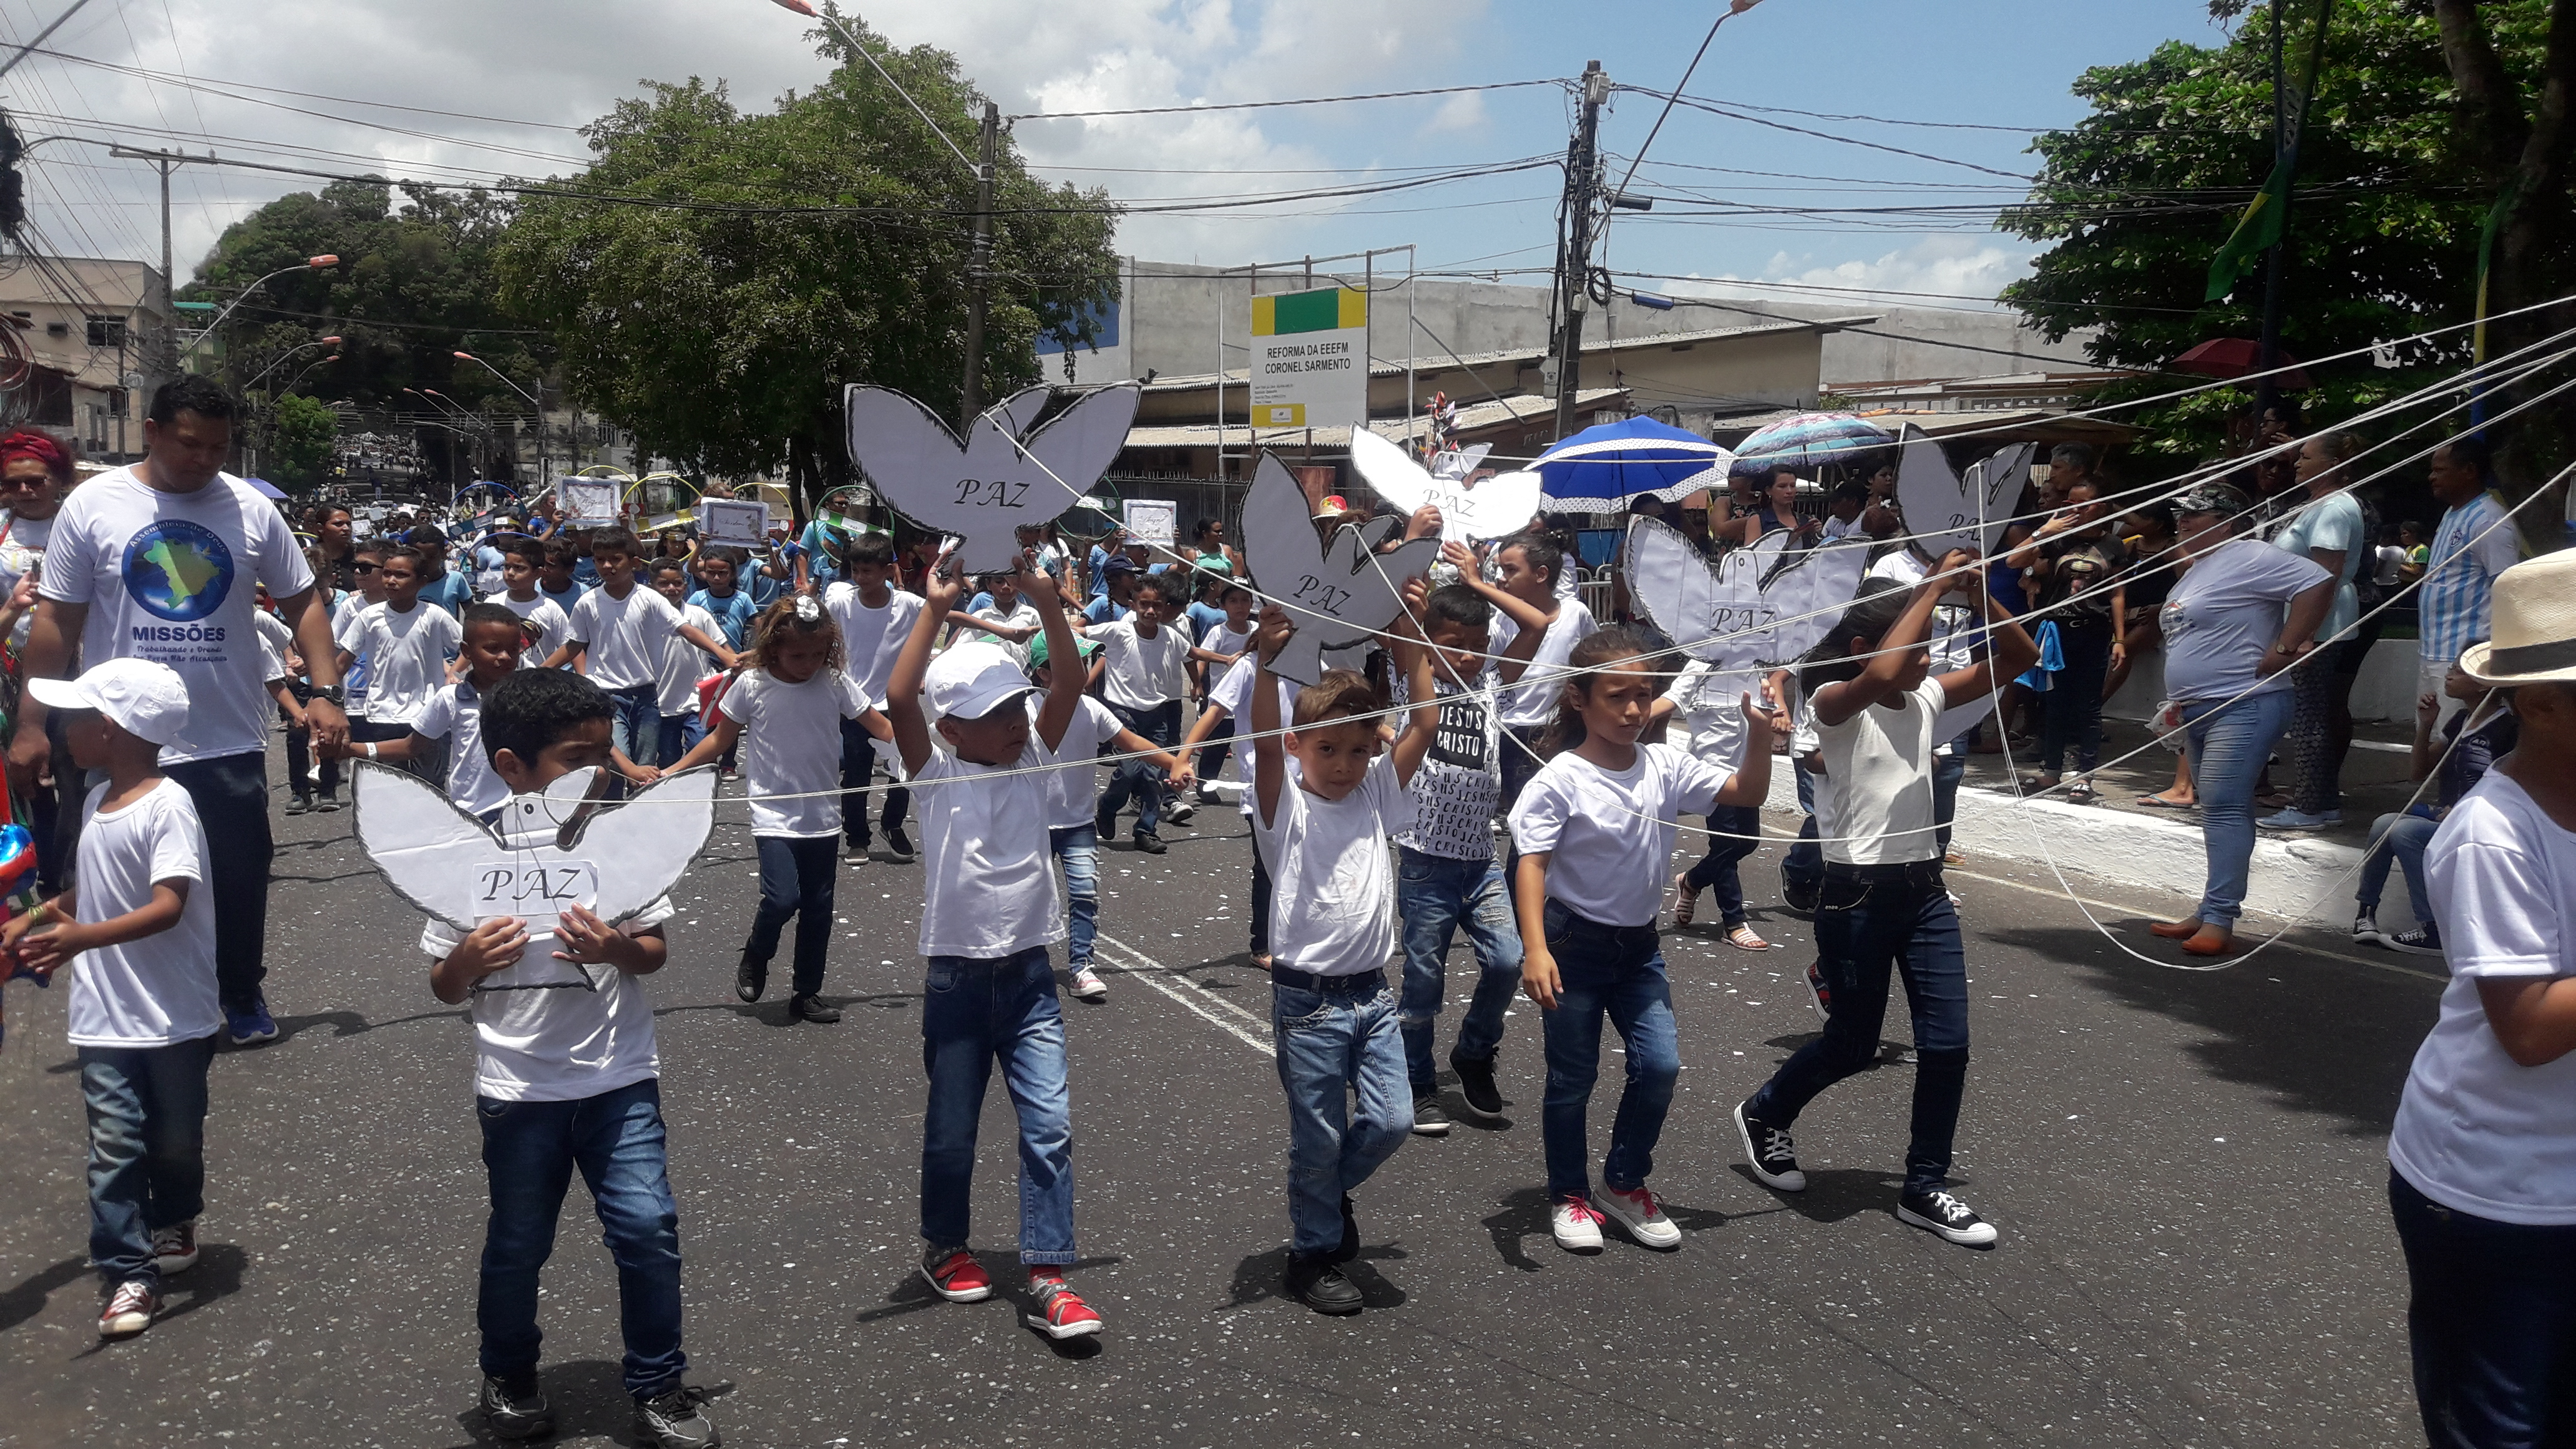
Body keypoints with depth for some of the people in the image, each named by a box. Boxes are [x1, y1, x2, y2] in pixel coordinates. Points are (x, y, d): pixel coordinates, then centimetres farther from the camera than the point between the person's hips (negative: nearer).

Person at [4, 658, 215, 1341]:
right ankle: (130, 1273, 4)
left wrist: (81, 938, -39)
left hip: (174, 1016, -5)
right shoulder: (98, 800, 7)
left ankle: (172, 1223, 39)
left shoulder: (167, 805, -18)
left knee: (175, 1139, 13)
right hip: (105, 1019, 5)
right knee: (113, 1145, -2)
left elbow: (169, 907, -28)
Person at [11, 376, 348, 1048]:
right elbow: (56, 621, -1)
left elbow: (303, 604, 6)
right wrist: (32, 724, -2)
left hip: (231, 740, 1)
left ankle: (244, 993, 29)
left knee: (241, 877, 9)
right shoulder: (93, 505, -4)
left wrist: (325, 692, -5)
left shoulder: (251, 508, 0)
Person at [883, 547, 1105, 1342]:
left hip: (1029, 972, 2)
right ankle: (944, 1246, 37)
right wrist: (936, 608, -25)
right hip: (957, 974, -2)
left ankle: (1048, 1279, 2)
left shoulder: (1033, 757, 4)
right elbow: (898, 699, -22)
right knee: (952, 1132, 12)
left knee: (1050, 1126, -4)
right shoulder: (935, 773, -6)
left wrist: (1047, 600, -18)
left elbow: (1070, 684, -8)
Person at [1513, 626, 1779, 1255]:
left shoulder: (1665, 766, -2)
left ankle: (1624, 1183, 20)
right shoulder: (1559, 780, -17)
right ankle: (1570, 1195, 26)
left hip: (1639, 943, 5)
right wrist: (1535, 948, -30)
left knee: (1660, 1066, -3)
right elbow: (1532, 864, -20)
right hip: (1575, 942, -4)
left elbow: (1746, 793, 1)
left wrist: (1760, 734, -16)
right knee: (1573, 1078, 7)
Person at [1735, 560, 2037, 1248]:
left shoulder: (1929, 697, 6)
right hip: (1858, 894, -6)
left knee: (1947, 1045, 3)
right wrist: (1934, 586, -29)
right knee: (1852, 1047, 8)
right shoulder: (1835, 701, -13)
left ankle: (1925, 1188, 18)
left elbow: (2019, 656, 5)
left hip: (1926, 889, 6)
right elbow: (1880, 676, -36)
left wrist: (1979, 591, -10)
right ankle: (1765, 1115, 35)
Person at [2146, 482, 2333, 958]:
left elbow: (2317, 583, -22)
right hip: (2199, 710, 11)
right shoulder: (2198, 569, 19)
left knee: (2224, 807, -15)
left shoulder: (2249, 558, -12)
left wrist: (2284, 649, -21)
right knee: (2217, 810, 12)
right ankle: (2211, 912, 17)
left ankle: (2218, 920, -18)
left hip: (2243, 706, -11)